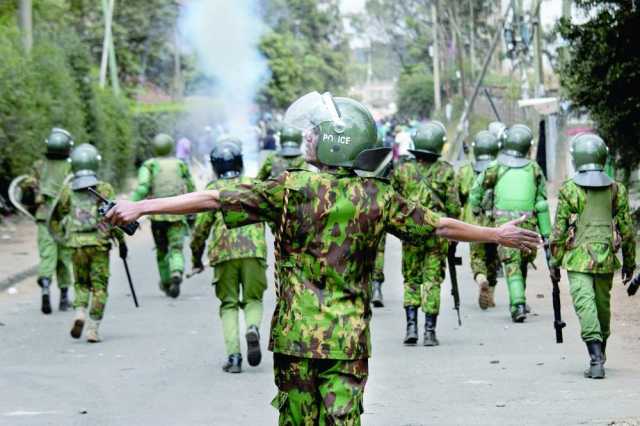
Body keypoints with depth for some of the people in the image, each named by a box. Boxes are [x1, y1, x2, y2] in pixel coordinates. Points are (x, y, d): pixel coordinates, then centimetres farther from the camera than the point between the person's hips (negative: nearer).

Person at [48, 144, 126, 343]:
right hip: (99, 244, -2)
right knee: (99, 287, 5)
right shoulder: (104, 189, -4)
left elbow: (57, 216, 11)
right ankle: (93, 329, -3)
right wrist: (121, 241, 2)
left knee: (81, 284, 17)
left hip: (77, 244, 2)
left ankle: (80, 313, -9)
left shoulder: (68, 190, 3)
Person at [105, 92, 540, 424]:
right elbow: (439, 225, 10)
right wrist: (499, 234, 25)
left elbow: (213, 200, -10)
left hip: (295, 337, -1)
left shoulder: (291, 188, -7)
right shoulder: (377, 198, 1)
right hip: (349, 341, 1)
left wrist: (142, 206, -7)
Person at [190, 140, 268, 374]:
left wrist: (196, 258, 17)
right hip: (253, 250, 1)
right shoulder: (253, 185, 14)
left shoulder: (213, 189, 10)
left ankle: (233, 354, -4)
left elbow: (201, 226, 6)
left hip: (223, 252, -1)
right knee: (253, 299, 14)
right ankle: (253, 328, -19)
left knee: (229, 304, 9)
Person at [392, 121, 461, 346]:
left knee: (411, 280, 12)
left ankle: (411, 325, -1)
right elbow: (453, 207, -4)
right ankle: (430, 331, 2)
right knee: (433, 281, 5)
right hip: (437, 233, -1)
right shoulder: (446, 171, -4)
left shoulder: (402, 170, 0)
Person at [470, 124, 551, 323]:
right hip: (527, 223, 1)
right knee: (523, 262, 19)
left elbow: (476, 192, 8)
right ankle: (519, 301, 27)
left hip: (503, 223, -1)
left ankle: (518, 305, -17)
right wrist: (546, 233, 6)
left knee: (512, 265, -2)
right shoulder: (534, 168, 6)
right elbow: (541, 204, 4)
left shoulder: (496, 167, 2)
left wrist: (476, 209, 30)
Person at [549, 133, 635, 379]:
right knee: (603, 306, 17)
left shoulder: (568, 190, -5)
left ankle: (596, 357, -24)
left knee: (585, 304, -9)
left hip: (578, 259, -3)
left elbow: (559, 231, -4)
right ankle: (599, 355, 32)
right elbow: (626, 229, 7)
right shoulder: (616, 190, 3)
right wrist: (629, 262, 16)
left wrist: (554, 262, 5)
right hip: (606, 259, 4)